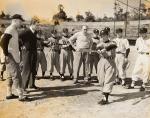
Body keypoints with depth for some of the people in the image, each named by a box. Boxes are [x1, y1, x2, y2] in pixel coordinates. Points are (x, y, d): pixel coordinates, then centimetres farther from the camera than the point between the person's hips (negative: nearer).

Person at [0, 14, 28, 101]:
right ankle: (21, 95, -7)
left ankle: (9, 94, 24)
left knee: (11, 76, 15)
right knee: (16, 76, -9)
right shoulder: (10, 30, -15)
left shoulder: (14, 30, 16)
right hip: (11, 58, -10)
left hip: (14, 57, 10)